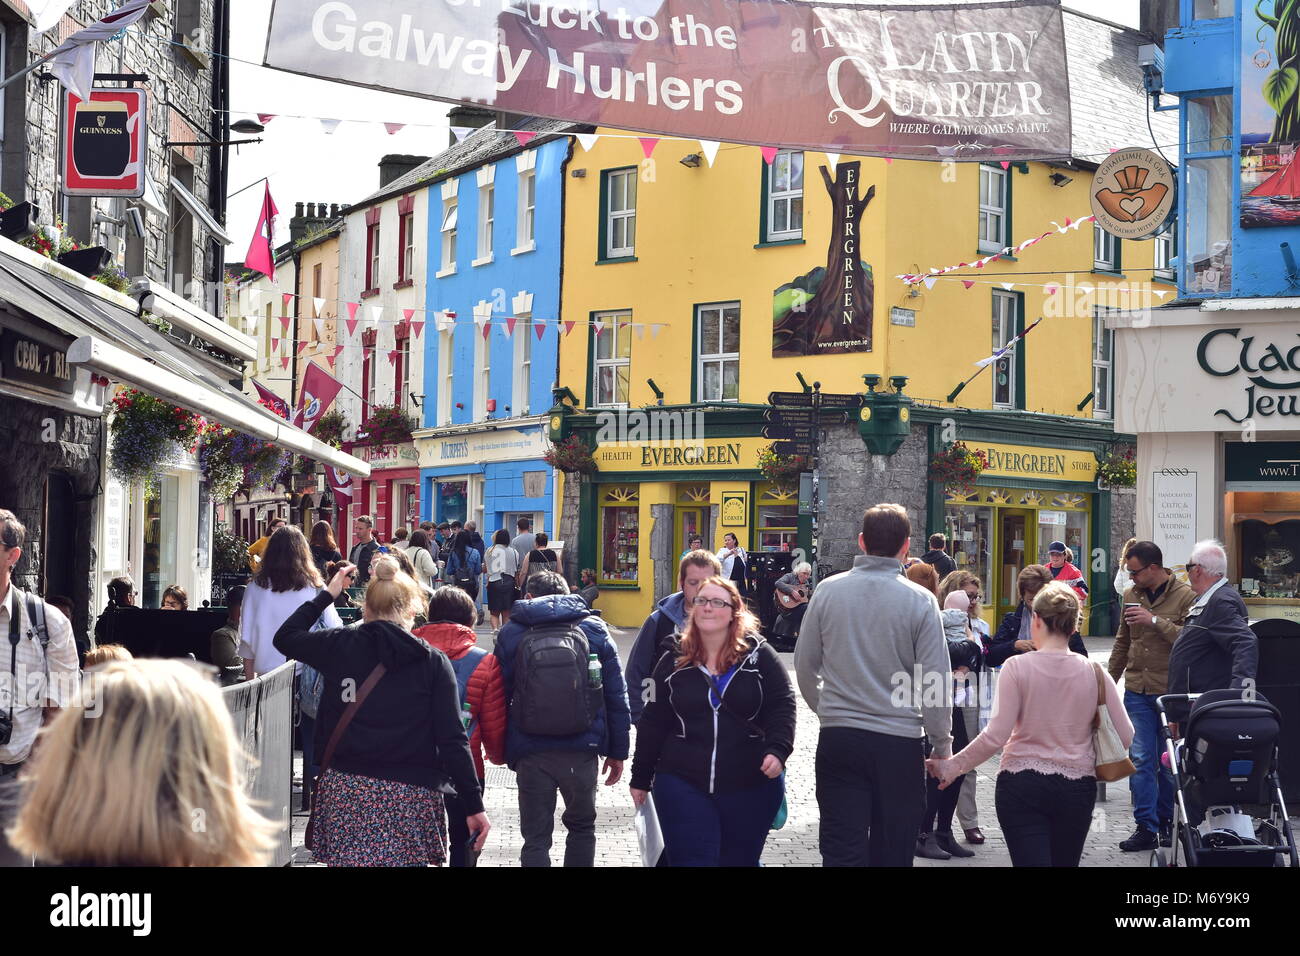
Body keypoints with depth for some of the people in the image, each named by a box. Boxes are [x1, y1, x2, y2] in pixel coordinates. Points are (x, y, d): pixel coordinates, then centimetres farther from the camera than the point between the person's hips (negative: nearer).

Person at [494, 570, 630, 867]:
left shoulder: (511, 634, 2)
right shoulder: (593, 629, 3)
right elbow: (616, 696, 2)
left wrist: (500, 748, 13)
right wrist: (618, 751, 9)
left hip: (531, 753, -1)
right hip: (582, 751, 1)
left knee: (535, 837, 7)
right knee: (582, 827, 21)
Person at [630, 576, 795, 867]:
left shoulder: (759, 656, 1)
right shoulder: (673, 662, 6)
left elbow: (782, 707, -2)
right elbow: (654, 723, 9)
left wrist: (777, 750, -18)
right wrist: (641, 778, 10)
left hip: (752, 787, -1)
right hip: (683, 787, 1)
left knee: (740, 860, 10)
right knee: (691, 860, -2)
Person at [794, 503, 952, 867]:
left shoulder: (828, 591, -2)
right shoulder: (920, 601, -8)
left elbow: (804, 665, 6)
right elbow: (935, 684, -7)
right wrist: (943, 746, 5)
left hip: (838, 739, 1)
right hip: (899, 743, -1)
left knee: (842, 852, 5)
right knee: (892, 853, 10)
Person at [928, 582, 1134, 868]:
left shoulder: (1017, 667, -9)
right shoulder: (1094, 672, -1)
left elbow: (996, 735, -14)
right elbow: (1125, 736, 0)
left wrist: (953, 766, -4)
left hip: (1021, 785, -3)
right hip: (1077, 788, 3)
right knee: (1064, 862, 16)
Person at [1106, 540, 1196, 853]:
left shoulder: (1185, 596, -7)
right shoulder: (1131, 595, 9)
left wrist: (1155, 621, -22)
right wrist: (1109, 682, 18)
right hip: (1137, 691, 4)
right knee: (1141, 759, -1)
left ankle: (1166, 821, 22)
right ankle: (1146, 827, 1)